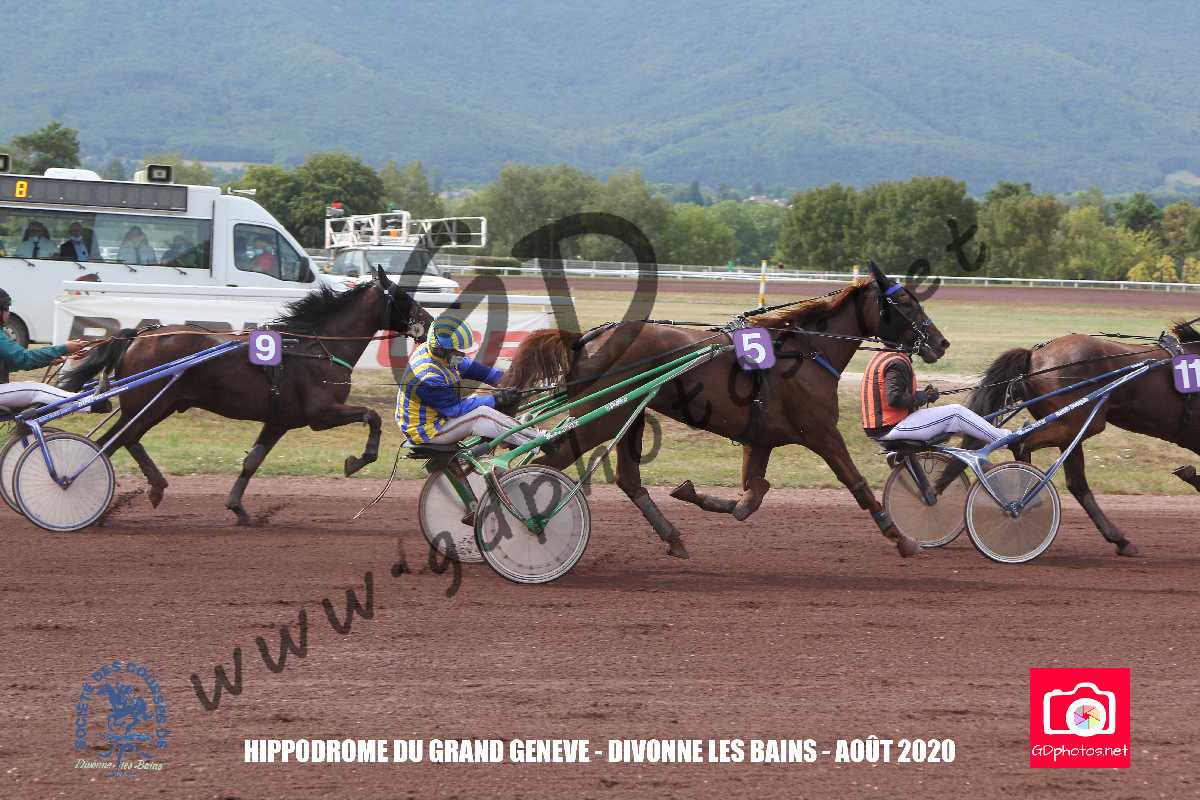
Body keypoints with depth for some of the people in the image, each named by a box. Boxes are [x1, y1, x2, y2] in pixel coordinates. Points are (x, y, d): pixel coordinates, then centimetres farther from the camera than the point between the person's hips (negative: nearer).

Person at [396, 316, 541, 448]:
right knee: (482, 414, -19)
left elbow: (468, 366, 6)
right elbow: (455, 409, -24)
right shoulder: (428, 377, -34)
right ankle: (538, 440, -11)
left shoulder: (429, 349, -6)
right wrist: (496, 400, -20)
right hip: (427, 431, -10)